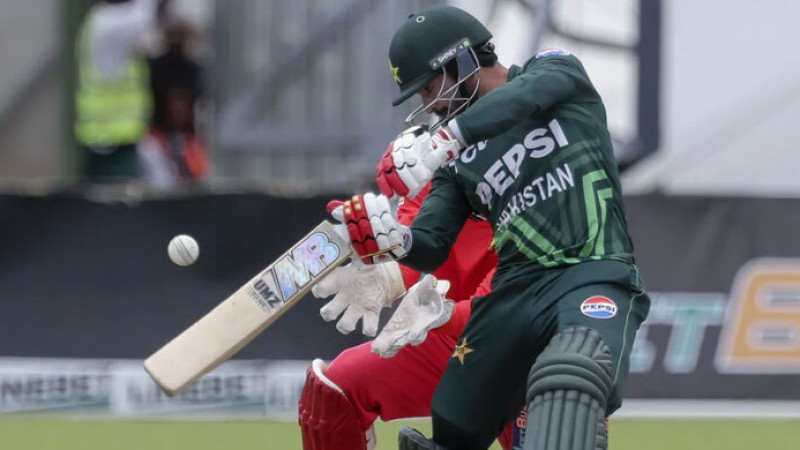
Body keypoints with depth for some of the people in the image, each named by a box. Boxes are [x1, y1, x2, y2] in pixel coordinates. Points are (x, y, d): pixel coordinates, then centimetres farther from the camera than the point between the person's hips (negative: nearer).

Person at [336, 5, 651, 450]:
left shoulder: (558, 70, 6)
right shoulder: (459, 158, 18)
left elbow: (526, 97, -18)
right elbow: (431, 248, 9)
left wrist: (439, 141, -32)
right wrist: (392, 240, -16)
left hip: (595, 275, -7)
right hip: (516, 290, 7)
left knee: (568, 380, -36)